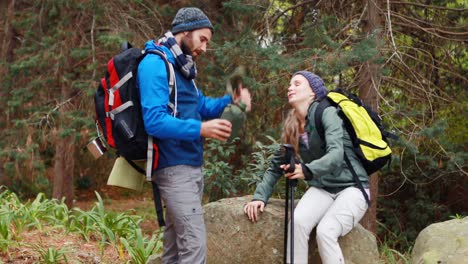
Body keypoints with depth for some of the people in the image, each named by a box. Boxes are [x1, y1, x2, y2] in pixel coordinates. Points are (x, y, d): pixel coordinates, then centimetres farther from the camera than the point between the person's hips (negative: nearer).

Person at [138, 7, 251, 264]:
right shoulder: (155, 64, -15)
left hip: (189, 165, 10)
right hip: (175, 167, -10)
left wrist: (231, 101, 2)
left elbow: (201, 106, 21)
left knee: (176, 242, 13)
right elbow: (154, 121, -24)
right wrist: (200, 129, -33)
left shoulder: (180, 66, 17)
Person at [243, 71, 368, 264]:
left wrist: (307, 170, -46)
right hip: (322, 188, 5)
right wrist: (260, 196, -3)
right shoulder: (292, 127, 6)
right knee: (297, 221, -26)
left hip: (352, 187, -5)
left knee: (325, 231, -30)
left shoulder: (326, 113, -14)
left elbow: (336, 154, -28)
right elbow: (276, 165, 11)